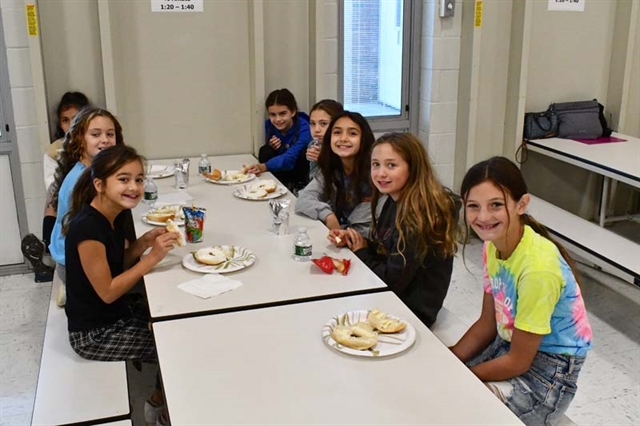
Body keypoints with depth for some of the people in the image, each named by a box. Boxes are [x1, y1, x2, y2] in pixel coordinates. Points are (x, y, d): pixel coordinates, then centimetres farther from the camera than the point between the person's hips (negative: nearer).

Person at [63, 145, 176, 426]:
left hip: (121, 309, 8)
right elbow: (107, 292, -25)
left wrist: (145, 241, -9)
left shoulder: (116, 214, -4)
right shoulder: (88, 229, -30)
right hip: (95, 333, -8)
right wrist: (153, 257, -25)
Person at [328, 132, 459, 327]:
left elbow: (393, 281, -24)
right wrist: (352, 240, -9)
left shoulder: (420, 216, -27)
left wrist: (361, 252, -9)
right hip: (389, 299, 7)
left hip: (411, 311, -7)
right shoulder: (395, 201, 0)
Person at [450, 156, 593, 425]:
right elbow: (487, 324, 5)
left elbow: (517, 362, -20)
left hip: (548, 374, -7)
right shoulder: (492, 246, -6)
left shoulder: (538, 267, -30)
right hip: (508, 346, 7)